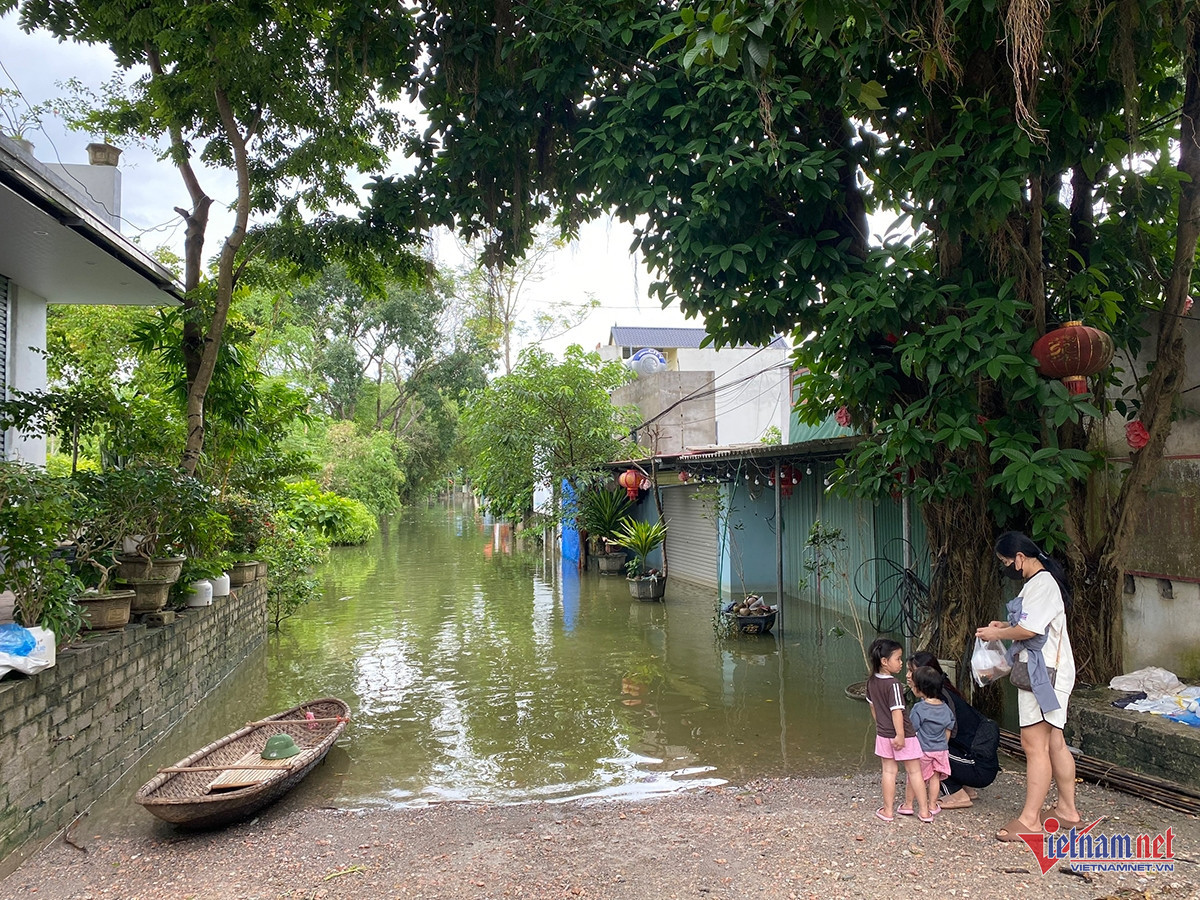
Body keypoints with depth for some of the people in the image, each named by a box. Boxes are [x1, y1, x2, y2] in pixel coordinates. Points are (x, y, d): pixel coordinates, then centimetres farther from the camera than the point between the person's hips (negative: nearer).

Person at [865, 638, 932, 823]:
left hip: (883, 734, 6)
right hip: (902, 735, -6)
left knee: (889, 771, 13)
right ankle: (924, 811, 16)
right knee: (914, 771, 7)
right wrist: (900, 735, -21)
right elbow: (896, 711, -24)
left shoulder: (871, 682, 1)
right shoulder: (893, 684, -23)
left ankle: (888, 810, 17)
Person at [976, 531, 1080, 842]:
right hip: (1043, 672, 11)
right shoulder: (1041, 580, 15)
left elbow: (1029, 630, -25)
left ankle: (1029, 819, -5)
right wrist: (1006, 626, 12)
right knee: (1053, 743, 17)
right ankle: (1067, 809, 26)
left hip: (1042, 673, -11)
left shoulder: (1043, 584, -18)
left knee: (1035, 744, -8)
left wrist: (997, 634, -9)